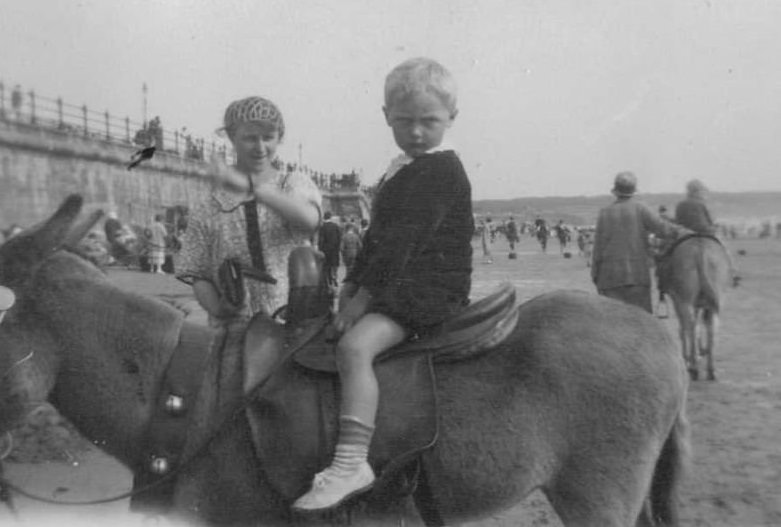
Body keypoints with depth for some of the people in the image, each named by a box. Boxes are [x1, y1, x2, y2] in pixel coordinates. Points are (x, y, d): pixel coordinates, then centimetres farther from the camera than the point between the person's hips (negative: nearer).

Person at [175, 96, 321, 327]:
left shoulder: (295, 184, 7)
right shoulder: (208, 212, 10)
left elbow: (309, 219, -16)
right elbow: (197, 276, 9)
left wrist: (249, 186, -28)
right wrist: (218, 308, -13)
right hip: (236, 330, 0)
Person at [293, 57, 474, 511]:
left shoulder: (440, 171, -12)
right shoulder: (401, 171, 19)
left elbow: (402, 243, -19)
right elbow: (377, 239, 22)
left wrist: (363, 299, -19)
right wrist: (352, 284, 11)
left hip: (432, 291, -10)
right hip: (397, 287, 10)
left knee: (355, 345, -31)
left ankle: (352, 462, -33)